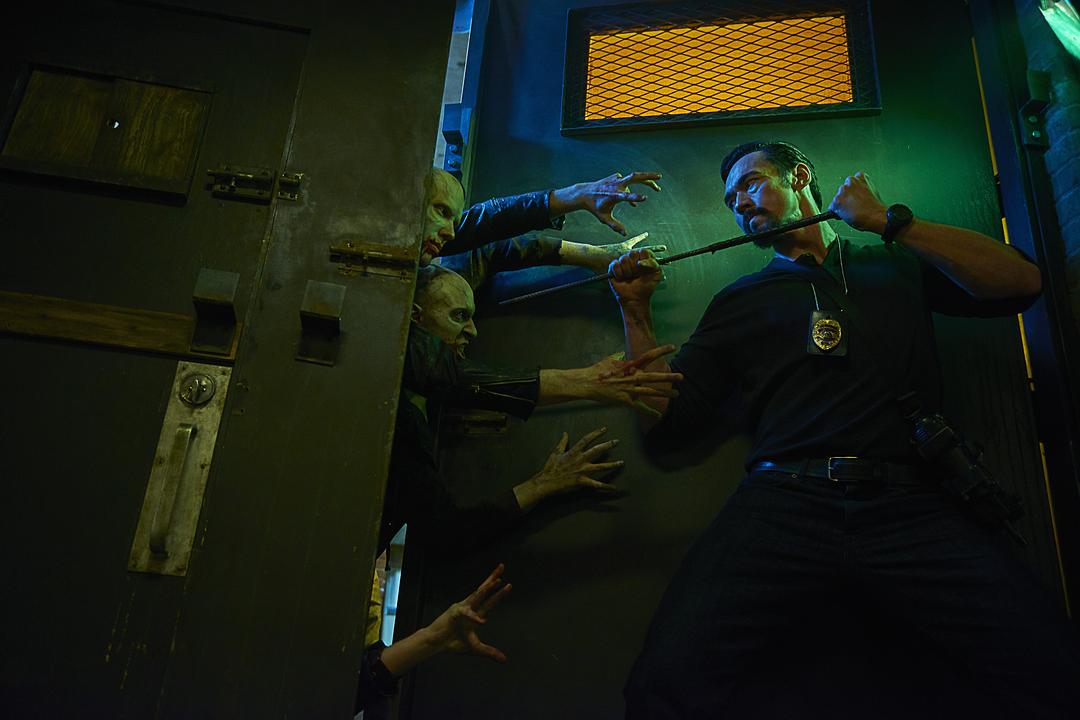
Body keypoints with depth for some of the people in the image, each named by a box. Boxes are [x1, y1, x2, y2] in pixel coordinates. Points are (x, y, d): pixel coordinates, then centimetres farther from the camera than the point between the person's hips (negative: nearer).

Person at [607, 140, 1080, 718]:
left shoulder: (898, 267, 22)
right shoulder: (738, 301, 22)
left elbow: (1022, 283, 5)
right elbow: (664, 417, 16)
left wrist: (887, 221, 5)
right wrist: (635, 312, 10)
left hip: (910, 504, 1)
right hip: (782, 502, 0)